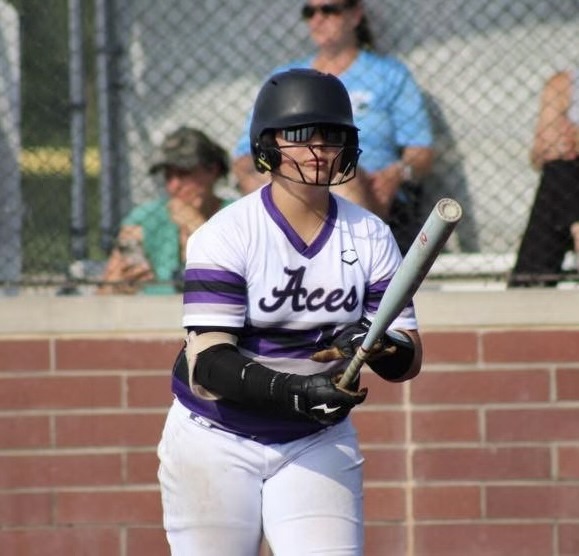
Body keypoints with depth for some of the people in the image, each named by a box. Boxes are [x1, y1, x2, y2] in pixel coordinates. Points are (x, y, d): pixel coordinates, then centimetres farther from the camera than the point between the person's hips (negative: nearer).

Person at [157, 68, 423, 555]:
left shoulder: (370, 236, -1)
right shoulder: (225, 236, -14)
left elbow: (410, 360, -4)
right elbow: (208, 365, -22)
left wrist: (379, 346, -28)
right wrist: (294, 391, -38)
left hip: (318, 444, 3)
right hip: (216, 443, -2)